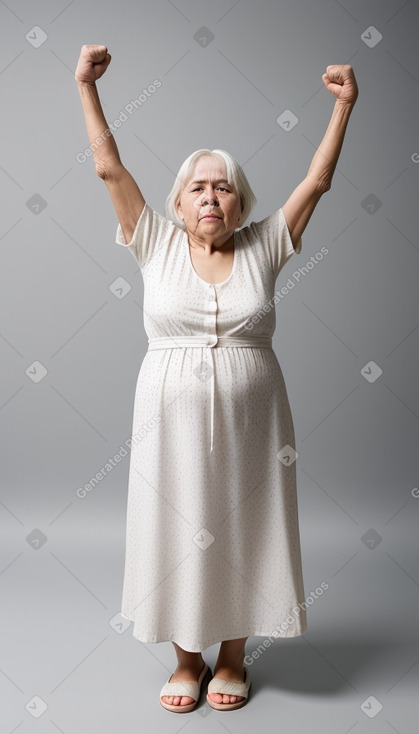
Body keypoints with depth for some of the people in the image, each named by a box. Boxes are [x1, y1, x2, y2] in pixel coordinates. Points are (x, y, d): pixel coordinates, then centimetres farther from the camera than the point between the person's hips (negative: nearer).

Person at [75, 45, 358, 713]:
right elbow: (110, 168, 0)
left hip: (248, 421, 0)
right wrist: (87, 87, -1)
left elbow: (317, 181, 2)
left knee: (243, 533, 10)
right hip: (172, 419, 0)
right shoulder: (157, 246, 2)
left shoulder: (263, 249, 3)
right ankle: (188, 658, 32)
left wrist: (343, 106, -1)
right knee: (177, 534, 9)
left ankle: (233, 657, 32)